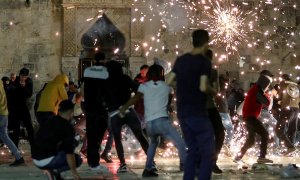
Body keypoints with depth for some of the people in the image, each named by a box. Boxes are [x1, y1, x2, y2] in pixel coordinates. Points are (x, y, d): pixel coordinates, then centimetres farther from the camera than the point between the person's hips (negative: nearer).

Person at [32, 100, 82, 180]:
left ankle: (51, 170, 11)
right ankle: (56, 171, -5)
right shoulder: (68, 127, -7)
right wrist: (74, 172, -6)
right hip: (47, 161, -8)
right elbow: (69, 152, -13)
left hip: (36, 161, 8)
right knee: (78, 159, 9)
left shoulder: (48, 122, 17)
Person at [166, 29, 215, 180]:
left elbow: (169, 82, 12)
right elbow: (203, 87, -20)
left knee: (193, 151, 16)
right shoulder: (204, 62, -10)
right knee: (208, 153, -1)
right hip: (198, 114, -7)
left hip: (182, 113, 7)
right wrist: (212, 90, 0)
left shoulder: (181, 60, 9)